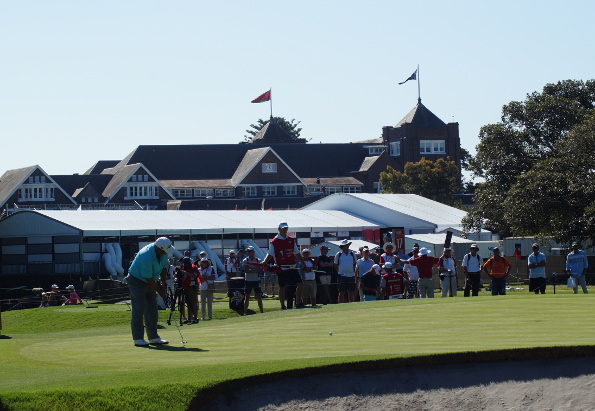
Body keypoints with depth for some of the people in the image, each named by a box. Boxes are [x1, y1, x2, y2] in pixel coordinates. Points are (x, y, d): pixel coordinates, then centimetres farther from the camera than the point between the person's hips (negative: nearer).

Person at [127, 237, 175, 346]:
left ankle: (153, 337, 13)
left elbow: (164, 266, 7)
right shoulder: (146, 256, -33)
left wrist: (163, 283, -4)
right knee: (138, 309, -11)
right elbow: (148, 277, -27)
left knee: (152, 309, 8)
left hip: (150, 283, 8)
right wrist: (159, 291, -17)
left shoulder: (163, 253, -9)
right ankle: (138, 339, -9)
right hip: (137, 281, -8)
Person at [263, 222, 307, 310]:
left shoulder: (292, 240, 13)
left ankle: (298, 303, 3)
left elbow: (297, 254, 20)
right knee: (282, 287, 2)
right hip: (281, 268, -4)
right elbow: (270, 254, -6)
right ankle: (283, 306, 11)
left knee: (300, 284, -4)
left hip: (292, 268, 5)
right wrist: (264, 262, -24)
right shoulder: (274, 242, -2)